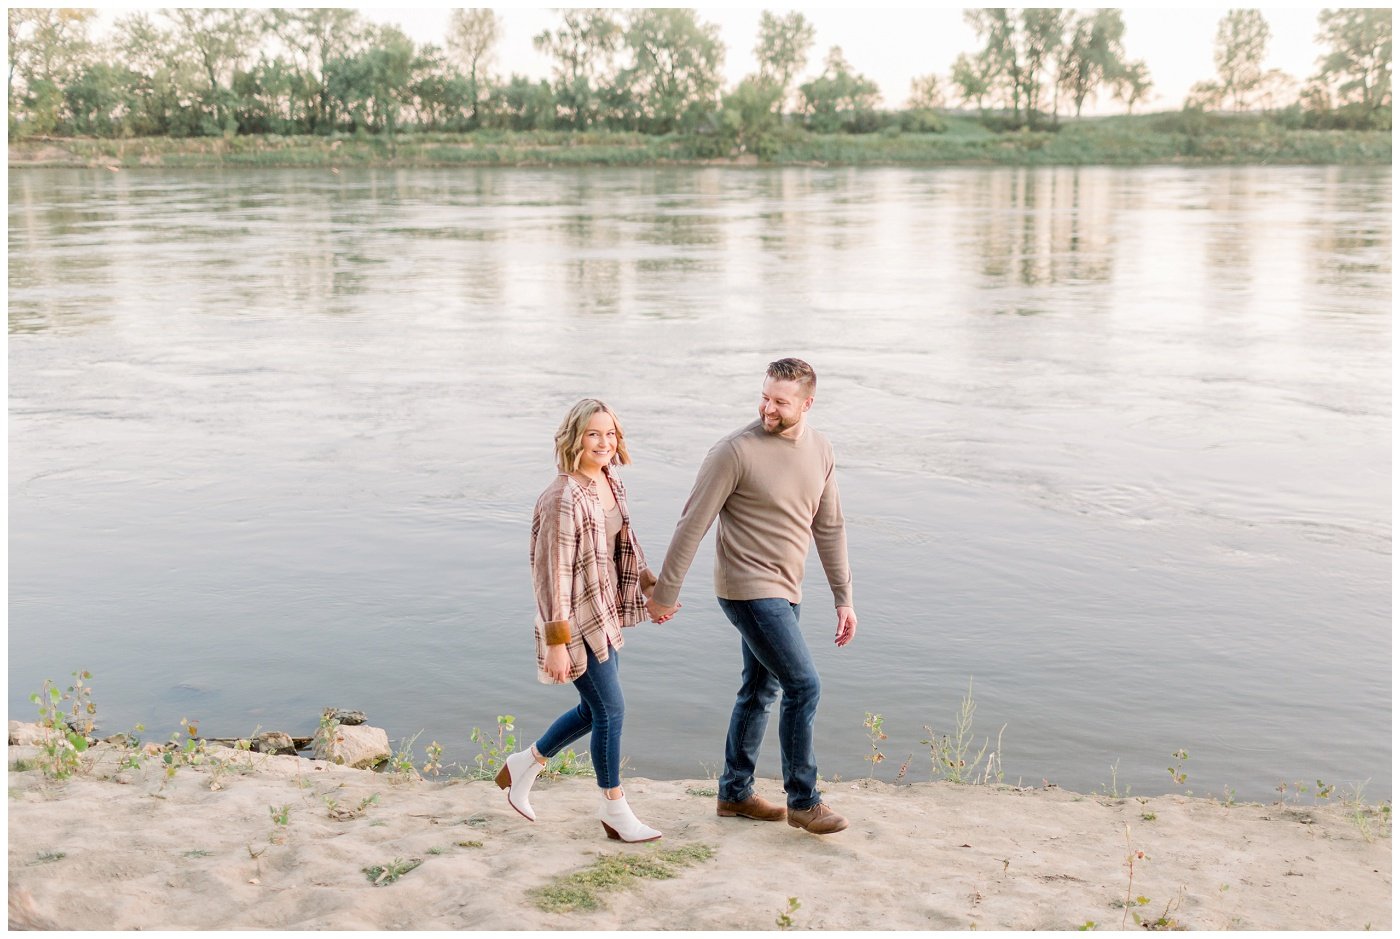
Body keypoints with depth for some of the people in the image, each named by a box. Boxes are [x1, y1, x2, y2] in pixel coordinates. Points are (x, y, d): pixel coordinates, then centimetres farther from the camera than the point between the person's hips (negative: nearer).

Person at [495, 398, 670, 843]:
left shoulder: (612, 485, 5)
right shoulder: (563, 498, -22)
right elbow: (553, 573, -21)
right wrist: (557, 643, -20)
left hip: (605, 614, 9)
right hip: (576, 619, -9)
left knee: (595, 709, 16)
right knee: (610, 708, -2)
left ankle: (524, 766, 36)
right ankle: (614, 810, 17)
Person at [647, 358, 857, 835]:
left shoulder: (820, 449, 4)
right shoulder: (735, 451, -17)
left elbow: (829, 526, 11)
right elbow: (692, 523, -12)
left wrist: (843, 598, 11)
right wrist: (665, 592, -8)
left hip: (784, 591, 7)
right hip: (749, 588, -7)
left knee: (760, 691, 16)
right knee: (804, 686, -9)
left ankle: (734, 793, 30)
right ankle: (802, 801, 5)